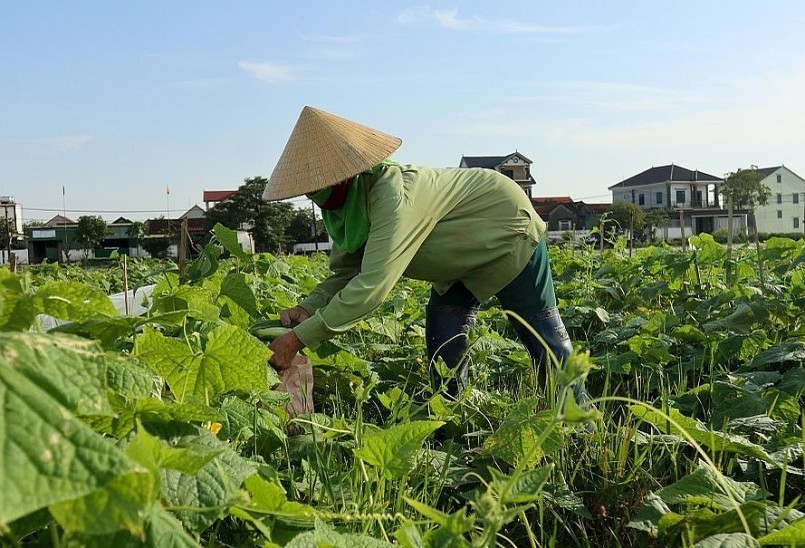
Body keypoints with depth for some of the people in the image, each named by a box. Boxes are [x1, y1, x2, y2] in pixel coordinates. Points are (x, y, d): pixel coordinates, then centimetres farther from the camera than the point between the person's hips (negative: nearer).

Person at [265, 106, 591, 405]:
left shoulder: (393, 195, -40)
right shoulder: (346, 205, -11)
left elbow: (372, 285, -47)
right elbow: (344, 274, -8)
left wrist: (299, 338, -45)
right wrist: (308, 307, -28)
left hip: (508, 227, -8)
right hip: (465, 252, 8)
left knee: (541, 331, 1)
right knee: (442, 334, 2)